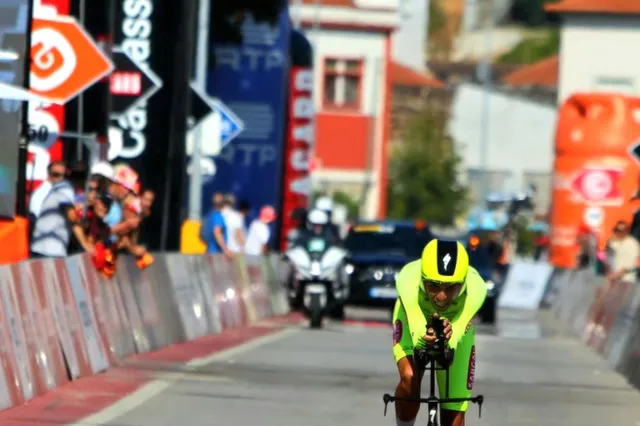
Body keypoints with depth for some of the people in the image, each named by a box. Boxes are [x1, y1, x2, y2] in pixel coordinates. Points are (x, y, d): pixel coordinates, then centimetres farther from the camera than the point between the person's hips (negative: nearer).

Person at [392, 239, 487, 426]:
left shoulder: (475, 288, -40)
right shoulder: (408, 281, -41)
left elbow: (455, 340, -44)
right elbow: (417, 334, -43)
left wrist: (448, 337, -67)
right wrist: (424, 338, -66)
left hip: (456, 325, 1)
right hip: (414, 319, -1)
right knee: (410, 378, -29)